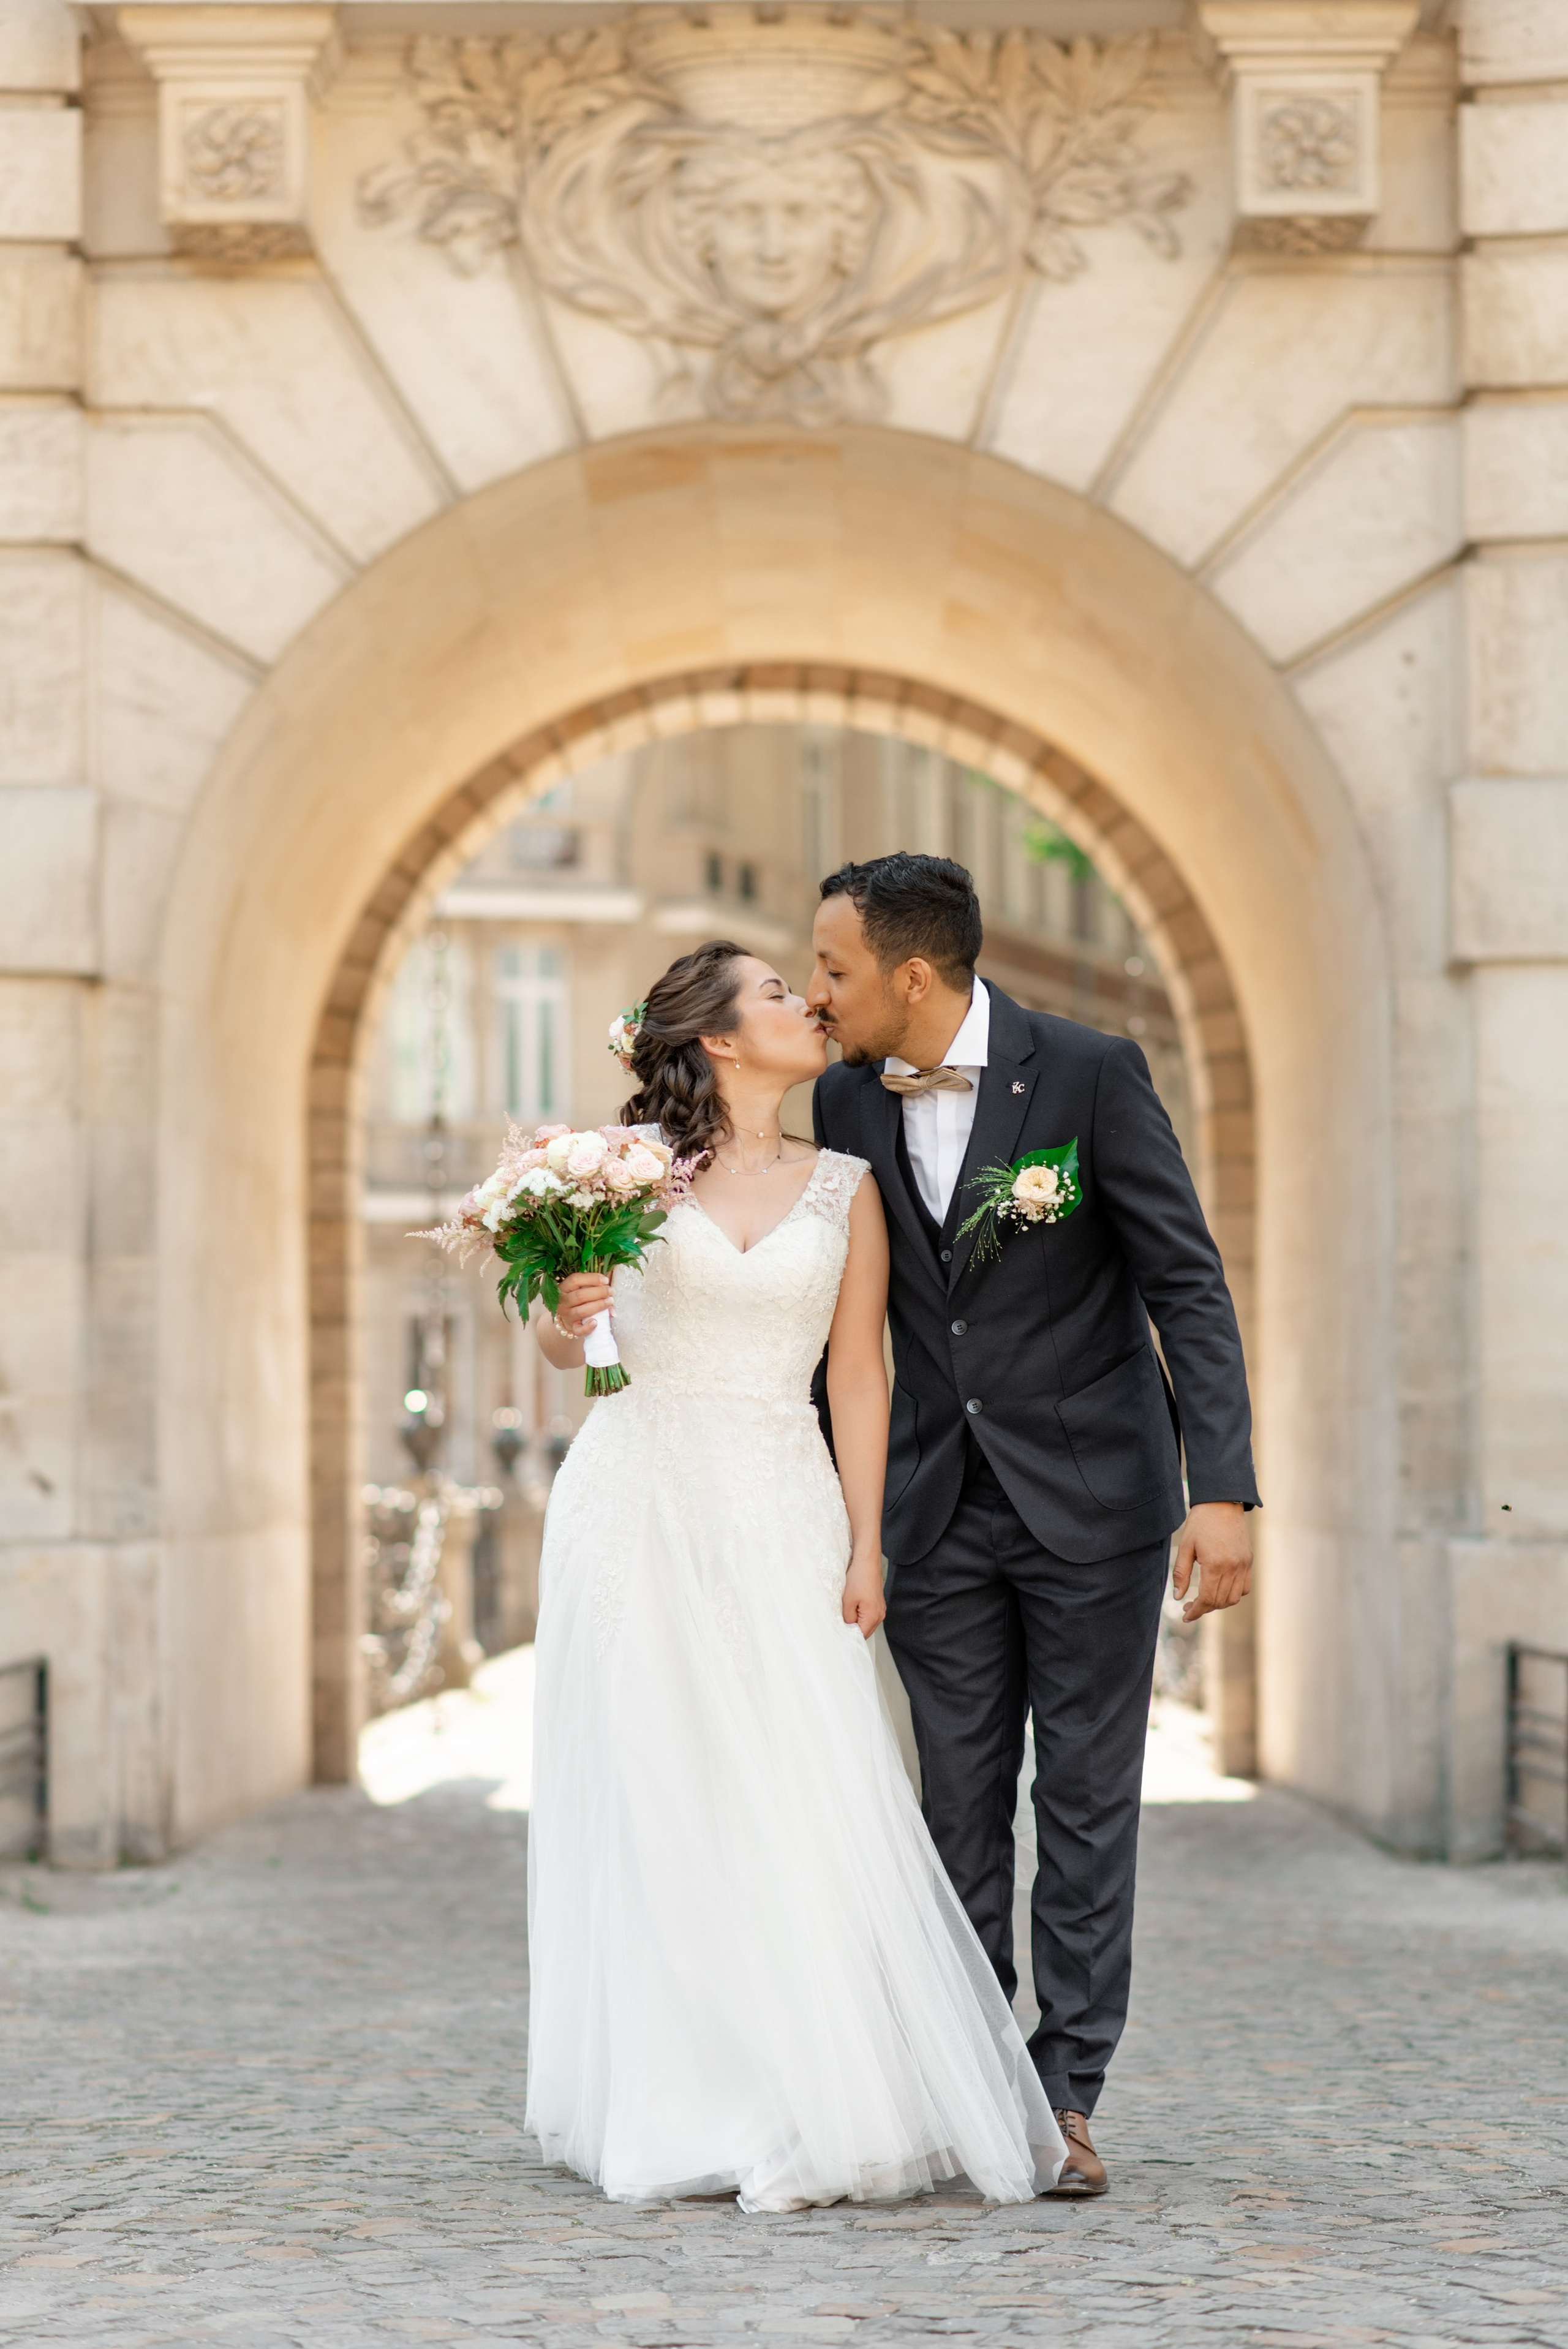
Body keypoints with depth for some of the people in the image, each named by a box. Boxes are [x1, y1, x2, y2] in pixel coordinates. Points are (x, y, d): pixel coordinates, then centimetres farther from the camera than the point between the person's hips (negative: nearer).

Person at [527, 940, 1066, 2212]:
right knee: (656, 1808, -2)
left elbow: (859, 1376, 6)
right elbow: (566, 1346, 9)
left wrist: (866, 1545, -3)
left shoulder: (843, 1186, 8)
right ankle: (691, 2112, 3)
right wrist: (566, 1315, -15)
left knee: (806, 1807, -6)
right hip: (640, 1504, -1)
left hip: (777, 1516, 1)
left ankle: (827, 2111, 1)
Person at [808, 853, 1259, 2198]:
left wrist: (1225, 1492, -20)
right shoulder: (849, 1102, 3)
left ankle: (1065, 2097, 6)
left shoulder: (1091, 1073, -11)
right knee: (960, 1805, 6)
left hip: (1091, 1496, -4)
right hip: (940, 1509, 4)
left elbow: (1189, 1286, -12)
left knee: (1086, 1801, 0)